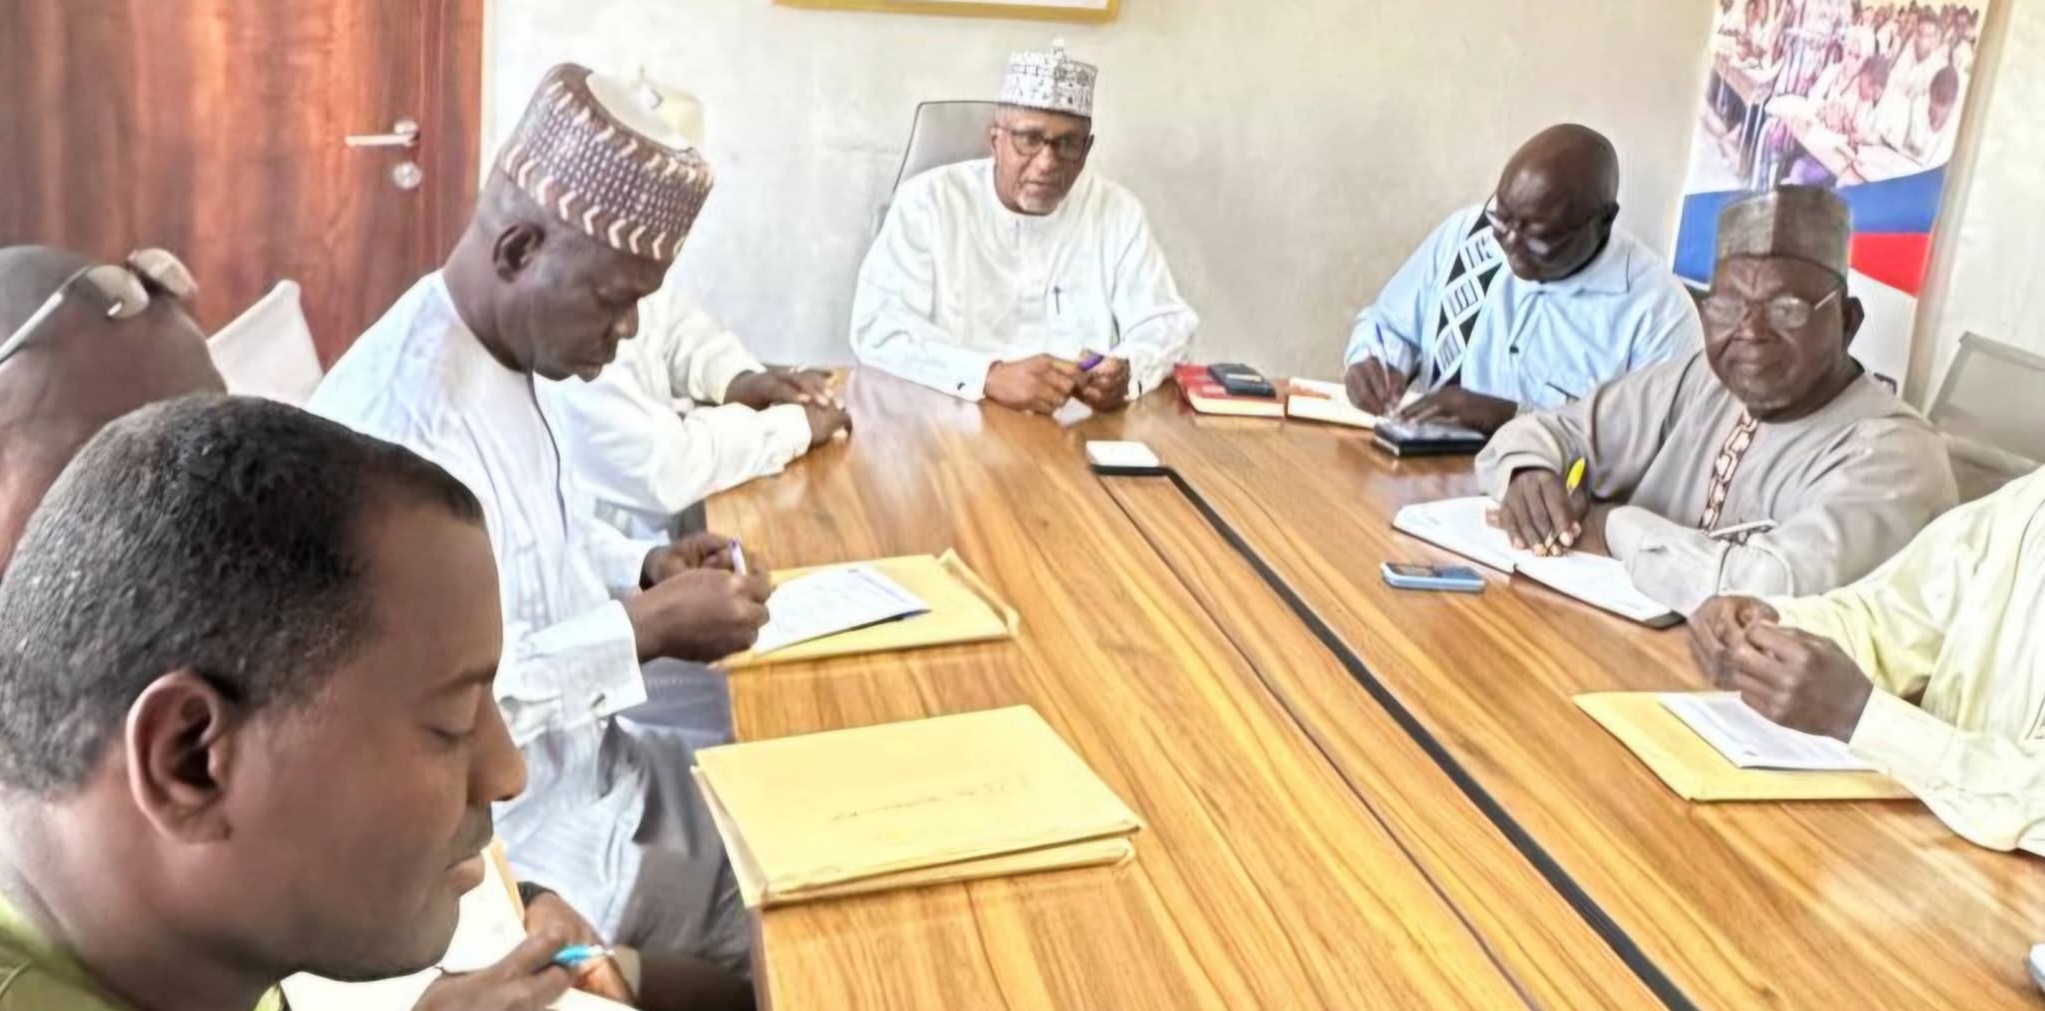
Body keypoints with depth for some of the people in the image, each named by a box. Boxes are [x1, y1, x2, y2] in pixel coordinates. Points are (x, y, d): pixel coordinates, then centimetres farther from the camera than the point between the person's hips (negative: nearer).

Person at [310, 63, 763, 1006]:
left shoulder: (501, 357, 1)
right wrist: (647, 627, -25)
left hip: (582, 770, 9)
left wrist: (645, 567, 0)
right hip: (524, 840, -9)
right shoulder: (402, 419, -29)